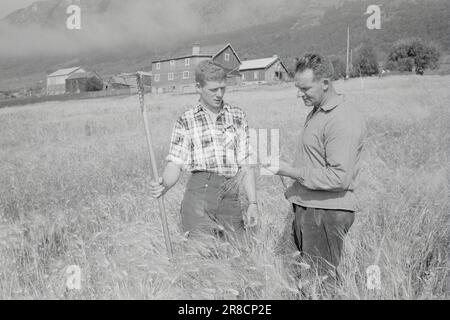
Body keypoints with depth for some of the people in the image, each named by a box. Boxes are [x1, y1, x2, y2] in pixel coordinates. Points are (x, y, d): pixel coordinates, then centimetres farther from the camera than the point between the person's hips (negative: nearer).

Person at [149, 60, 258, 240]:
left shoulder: (237, 117, 13)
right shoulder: (185, 122, 8)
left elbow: (246, 164, 10)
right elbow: (175, 164, 4)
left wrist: (253, 203, 3)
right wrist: (164, 186, -17)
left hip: (230, 197, 2)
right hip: (199, 193, -2)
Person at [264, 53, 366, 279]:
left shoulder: (344, 121, -16)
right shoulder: (316, 112, 14)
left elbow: (340, 177, -22)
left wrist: (290, 171, -20)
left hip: (326, 214, -9)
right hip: (306, 209, 9)